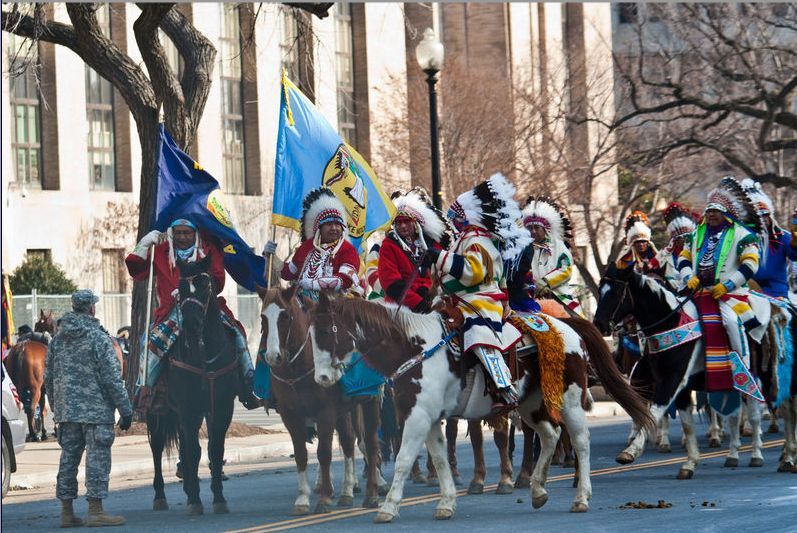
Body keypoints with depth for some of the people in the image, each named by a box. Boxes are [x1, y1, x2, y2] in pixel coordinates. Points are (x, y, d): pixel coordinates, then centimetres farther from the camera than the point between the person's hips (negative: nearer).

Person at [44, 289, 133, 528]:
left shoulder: (58, 339, 9)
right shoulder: (98, 337, -11)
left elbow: (48, 377, 14)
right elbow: (112, 378, -13)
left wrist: (56, 406, 25)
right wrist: (126, 409, -9)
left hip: (66, 410, 6)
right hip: (96, 410, -6)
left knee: (68, 457, 10)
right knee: (98, 457, -3)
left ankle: (66, 512, 12)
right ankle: (95, 510, -6)